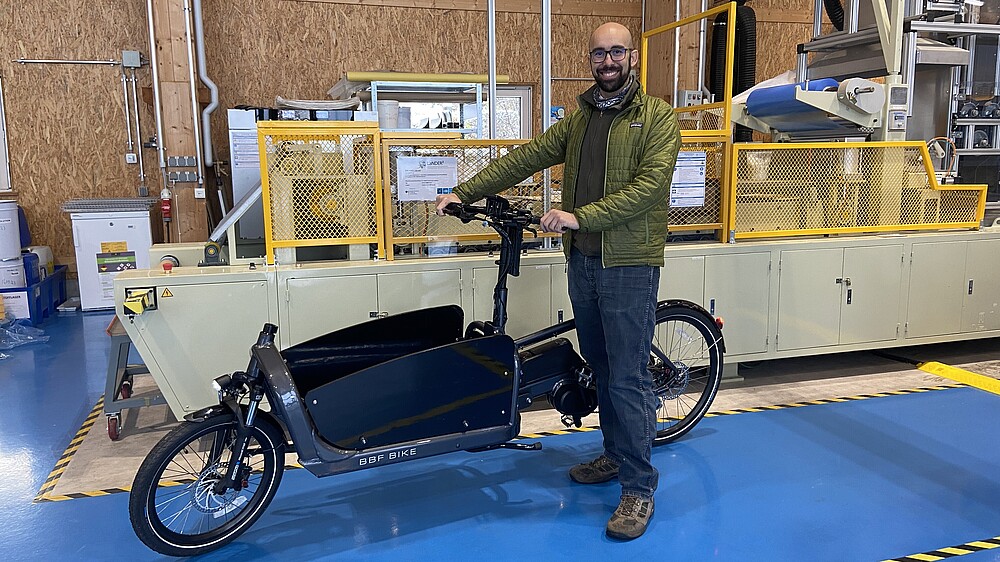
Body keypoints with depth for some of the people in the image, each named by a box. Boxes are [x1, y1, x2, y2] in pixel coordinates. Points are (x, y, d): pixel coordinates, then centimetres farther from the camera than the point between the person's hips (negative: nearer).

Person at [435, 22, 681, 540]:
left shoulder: (657, 117, -4)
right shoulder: (579, 119, 14)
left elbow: (649, 186, -17)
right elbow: (525, 158, 10)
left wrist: (579, 216, -23)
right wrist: (463, 193, 4)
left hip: (629, 266, -6)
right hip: (582, 260, 6)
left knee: (628, 378, -4)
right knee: (600, 367, 15)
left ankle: (639, 488, 8)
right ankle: (614, 455, 32)